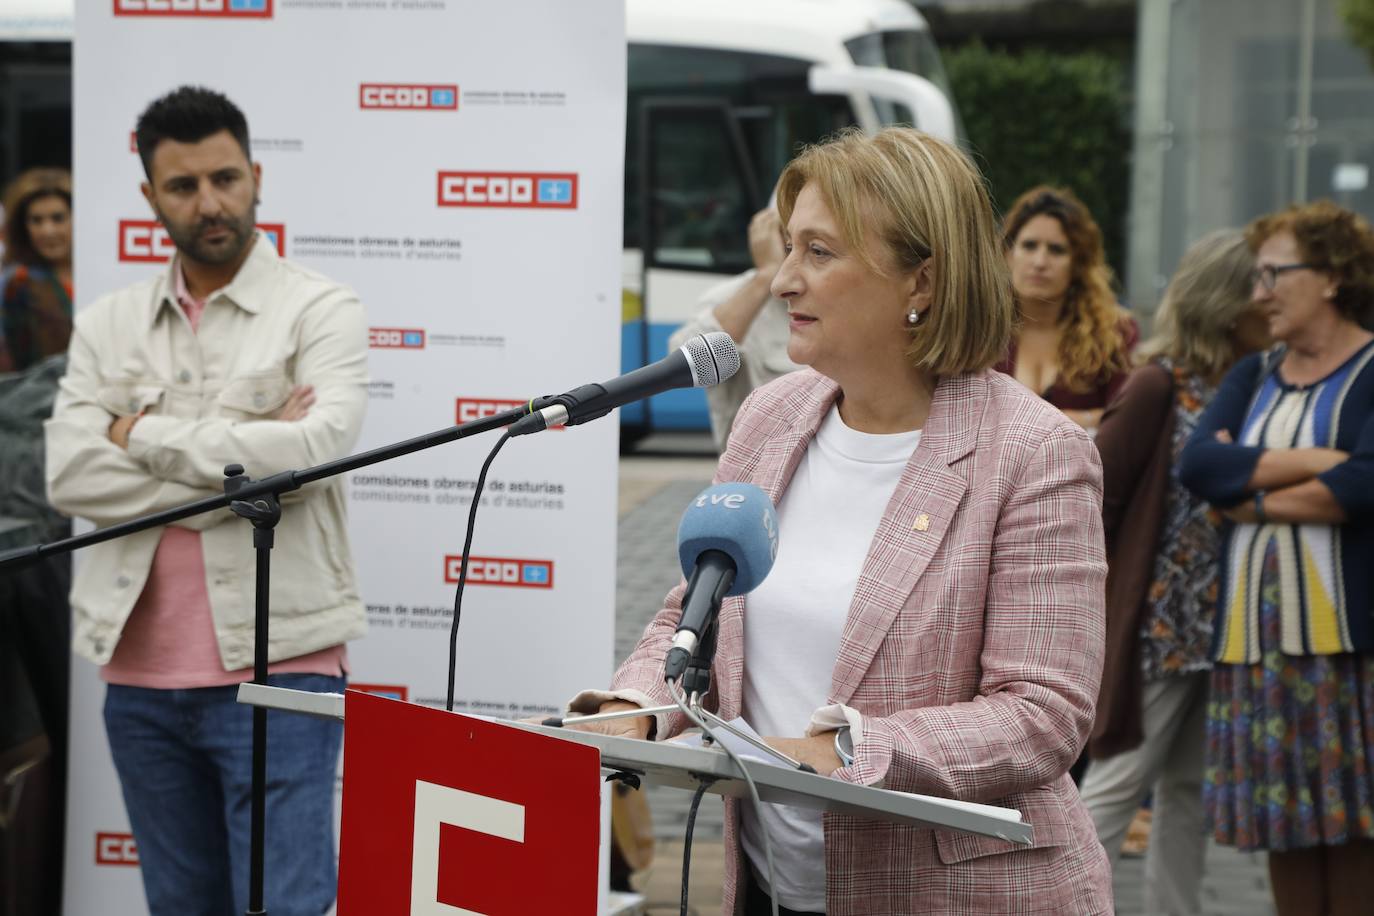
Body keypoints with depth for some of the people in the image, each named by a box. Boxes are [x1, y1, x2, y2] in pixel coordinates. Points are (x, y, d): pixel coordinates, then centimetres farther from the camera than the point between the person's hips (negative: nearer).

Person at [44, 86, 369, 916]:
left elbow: (314, 446, -17)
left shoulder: (321, 310, 0)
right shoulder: (107, 326, 11)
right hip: (142, 674, 5)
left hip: (275, 665, -4)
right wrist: (244, 461, -11)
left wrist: (146, 435, -7)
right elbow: (70, 474, -3)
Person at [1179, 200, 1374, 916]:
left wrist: (1255, 499, -6)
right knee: (1286, 829, 6)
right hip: (1257, 631, 5)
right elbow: (1198, 464, 0)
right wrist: (1312, 462, -11)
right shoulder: (1255, 376, 17)